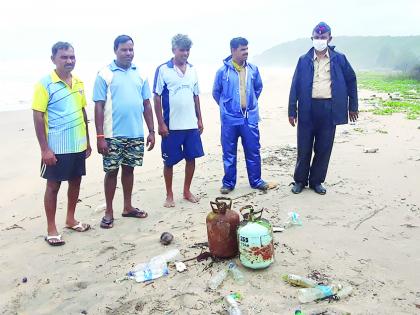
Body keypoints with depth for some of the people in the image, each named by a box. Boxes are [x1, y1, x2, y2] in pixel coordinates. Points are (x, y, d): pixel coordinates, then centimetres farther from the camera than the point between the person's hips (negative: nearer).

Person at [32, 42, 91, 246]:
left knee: (75, 182, 15)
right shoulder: (45, 84, -10)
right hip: (56, 147, -6)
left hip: (78, 145, 6)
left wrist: (87, 141, 13)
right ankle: (51, 229, 17)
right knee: (53, 186, 5)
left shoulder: (78, 82, 8)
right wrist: (44, 149, -16)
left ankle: (70, 219, 32)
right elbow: (38, 117, -12)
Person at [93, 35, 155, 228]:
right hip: (113, 134, -4)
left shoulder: (139, 74, 8)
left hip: (136, 134, 4)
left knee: (129, 169, 14)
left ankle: (128, 207, 28)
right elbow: (99, 107, -7)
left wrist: (151, 131, 7)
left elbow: (147, 104, 11)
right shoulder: (104, 74, -4)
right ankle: (109, 212, 18)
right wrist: (100, 136, -12)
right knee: (111, 171, 5)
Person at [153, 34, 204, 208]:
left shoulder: (192, 70, 10)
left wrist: (199, 119, 10)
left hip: (191, 125, 5)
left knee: (191, 158, 9)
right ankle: (169, 195, 20)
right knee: (169, 161, 5)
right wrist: (161, 123, -11)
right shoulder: (163, 69, -5)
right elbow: (157, 98, -6)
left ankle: (187, 191, 26)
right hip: (171, 126, -4)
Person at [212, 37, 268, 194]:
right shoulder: (223, 71, -5)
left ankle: (256, 180, 22)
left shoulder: (253, 69, 2)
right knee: (229, 153, 7)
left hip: (250, 117, 2)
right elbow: (216, 92, 8)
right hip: (230, 119, -2)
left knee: (253, 151, 7)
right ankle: (228, 182, 20)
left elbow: (258, 87, 19)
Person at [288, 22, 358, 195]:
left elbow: (351, 80, 12)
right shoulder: (304, 60, 4)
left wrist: (353, 106, 11)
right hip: (308, 108, 0)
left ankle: (316, 181, 21)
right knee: (304, 148, 5)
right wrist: (292, 111, -3)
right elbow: (295, 86, 2)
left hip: (329, 109, 1)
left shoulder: (339, 59, 5)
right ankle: (300, 180, 20)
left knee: (324, 148, 6)